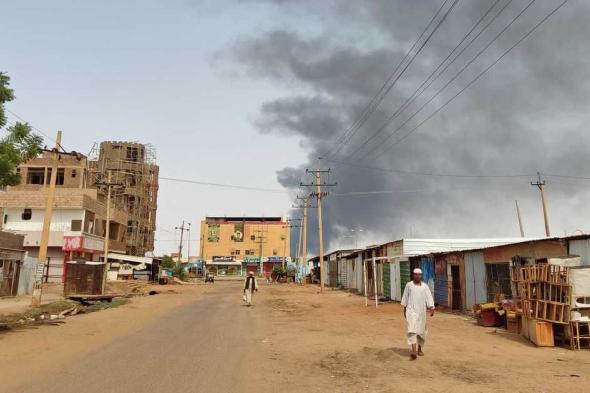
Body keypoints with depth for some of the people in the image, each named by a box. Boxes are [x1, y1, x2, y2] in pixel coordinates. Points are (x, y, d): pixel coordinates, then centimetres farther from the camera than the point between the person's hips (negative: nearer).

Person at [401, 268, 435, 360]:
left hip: (421, 312, 2)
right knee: (412, 330, -15)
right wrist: (404, 310, 12)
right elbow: (405, 298, 9)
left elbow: (429, 298, -5)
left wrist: (432, 308, -19)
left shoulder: (425, 286, 4)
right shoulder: (409, 285, 2)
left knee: (421, 331, 12)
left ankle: (419, 349, 33)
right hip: (411, 311, -2)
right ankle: (414, 352, -23)